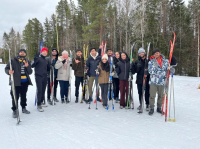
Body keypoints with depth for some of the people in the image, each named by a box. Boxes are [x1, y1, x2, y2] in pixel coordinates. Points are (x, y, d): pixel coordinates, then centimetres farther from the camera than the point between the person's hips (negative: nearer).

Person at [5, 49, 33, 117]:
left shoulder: (27, 62, 11)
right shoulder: (13, 60, -1)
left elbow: (30, 72, 8)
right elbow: (6, 68, 0)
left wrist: (27, 67, -11)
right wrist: (9, 71, -23)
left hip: (25, 82, 4)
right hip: (16, 82, -4)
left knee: (24, 96, 15)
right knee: (15, 96, -4)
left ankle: (24, 108, 29)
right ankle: (14, 110, 8)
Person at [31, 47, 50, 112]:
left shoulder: (46, 60, 16)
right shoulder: (38, 58, -3)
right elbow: (32, 65, -15)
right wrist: (35, 60, -29)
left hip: (45, 77, 7)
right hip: (38, 76, -6)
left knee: (43, 90, 10)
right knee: (39, 90, -10)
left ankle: (41, 102, 24)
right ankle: (38, 105, -5)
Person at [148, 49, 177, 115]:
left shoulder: (165, 61, 6)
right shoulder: (151, 62, 0)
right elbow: (150, 71, -11)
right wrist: (162, 72, -15)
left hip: (162, 81, 2)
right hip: (153, 81, -2)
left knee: (161, 96, 12)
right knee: (152, 95, -1)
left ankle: (159, 108, 28)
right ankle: (152, 108, 13)